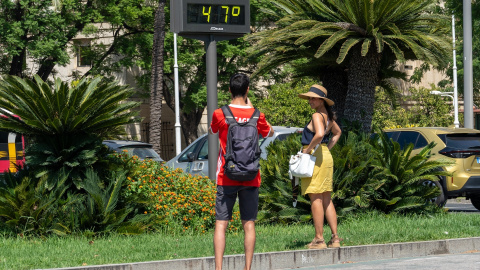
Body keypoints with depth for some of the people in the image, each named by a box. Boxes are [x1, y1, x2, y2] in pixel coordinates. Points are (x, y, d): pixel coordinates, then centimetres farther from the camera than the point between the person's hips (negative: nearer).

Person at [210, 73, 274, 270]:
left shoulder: (220, 114, -6)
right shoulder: (256, 115, -2)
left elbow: (211, 131, 17)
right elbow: (270, 133, 20)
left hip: (226, 178, -1)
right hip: (250, 178, 1)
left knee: (221, 224, -2)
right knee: (249, 224, 4)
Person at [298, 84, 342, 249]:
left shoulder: (317, 116, -13)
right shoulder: (328, 116, 14)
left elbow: (319, 134, -31)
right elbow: (337, 133, 32)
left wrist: (308, 149, -18)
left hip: (315, 156, -9)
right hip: (327, 157, 9)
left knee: (316, 199, -7)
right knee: (327, 200, 11)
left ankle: (319, 239, -8)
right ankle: (335, 238, 10)